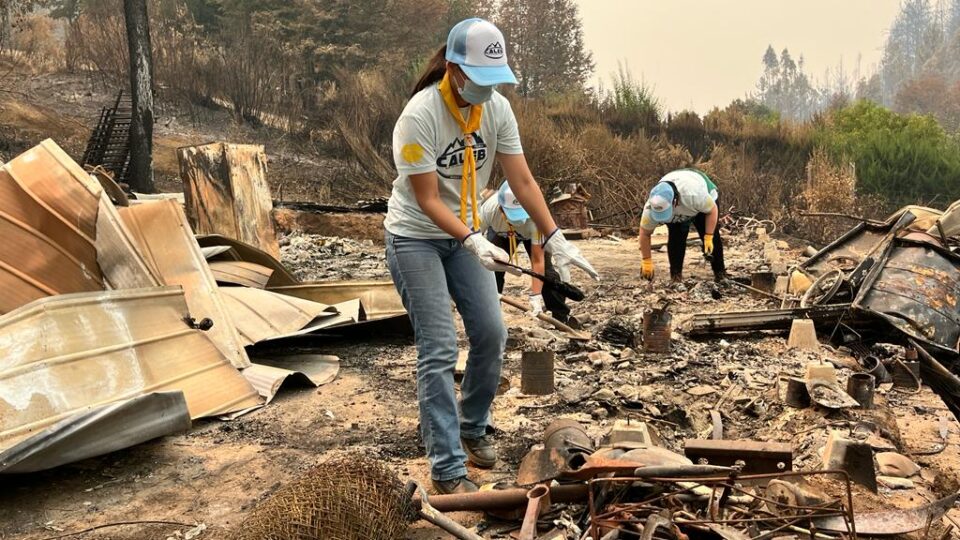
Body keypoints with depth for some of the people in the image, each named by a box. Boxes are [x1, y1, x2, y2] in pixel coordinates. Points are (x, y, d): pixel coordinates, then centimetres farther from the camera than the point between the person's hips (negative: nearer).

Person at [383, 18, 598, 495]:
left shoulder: (497, 109, -8)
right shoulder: (419, 115, -25)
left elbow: (522, 181, -7)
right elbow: (427, 200, -23)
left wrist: (556, 240, -15)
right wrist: (473, 242, -35)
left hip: (465, 233, 6)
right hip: (416, 236, -6)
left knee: (491, 335, 3)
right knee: (439, 350, -10)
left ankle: (472, 431, 27)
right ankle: (447, 469, -1)